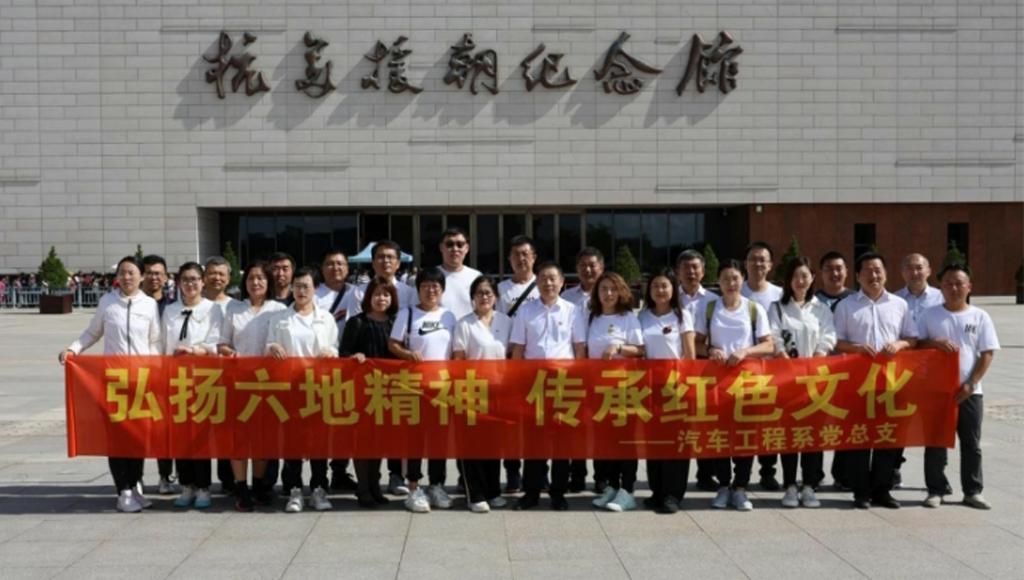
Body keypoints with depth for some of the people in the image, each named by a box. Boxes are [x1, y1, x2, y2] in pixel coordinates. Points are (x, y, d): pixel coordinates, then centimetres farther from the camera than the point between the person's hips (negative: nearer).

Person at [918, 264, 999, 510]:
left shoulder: (980, 316, 1)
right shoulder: (930, 315, 1)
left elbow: (987, 354, 0)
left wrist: (970, 384, -9)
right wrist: (935, 342, -17)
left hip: (969, 391, 1)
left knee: (971, 444, 7)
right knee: (935, 443, 4)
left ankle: (973, 491, 17)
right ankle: (936, 490, 13)